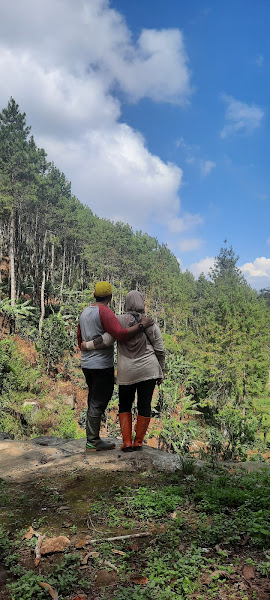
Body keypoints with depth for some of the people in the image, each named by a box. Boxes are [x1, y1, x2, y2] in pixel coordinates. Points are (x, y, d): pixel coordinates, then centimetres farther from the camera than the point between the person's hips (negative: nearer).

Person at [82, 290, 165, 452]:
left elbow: (106, 340, -14)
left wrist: (87, 345, 2)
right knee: (144, 406, 10)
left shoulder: (120, 320, -7)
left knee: (125, 405, 15)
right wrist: (161, 371, 10)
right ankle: (138, 442, 15)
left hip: (127, 372, 0)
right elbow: (160, 350, -1)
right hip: (148, 370, 0)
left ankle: (127, 442, 9)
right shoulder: (151, 325, -4)